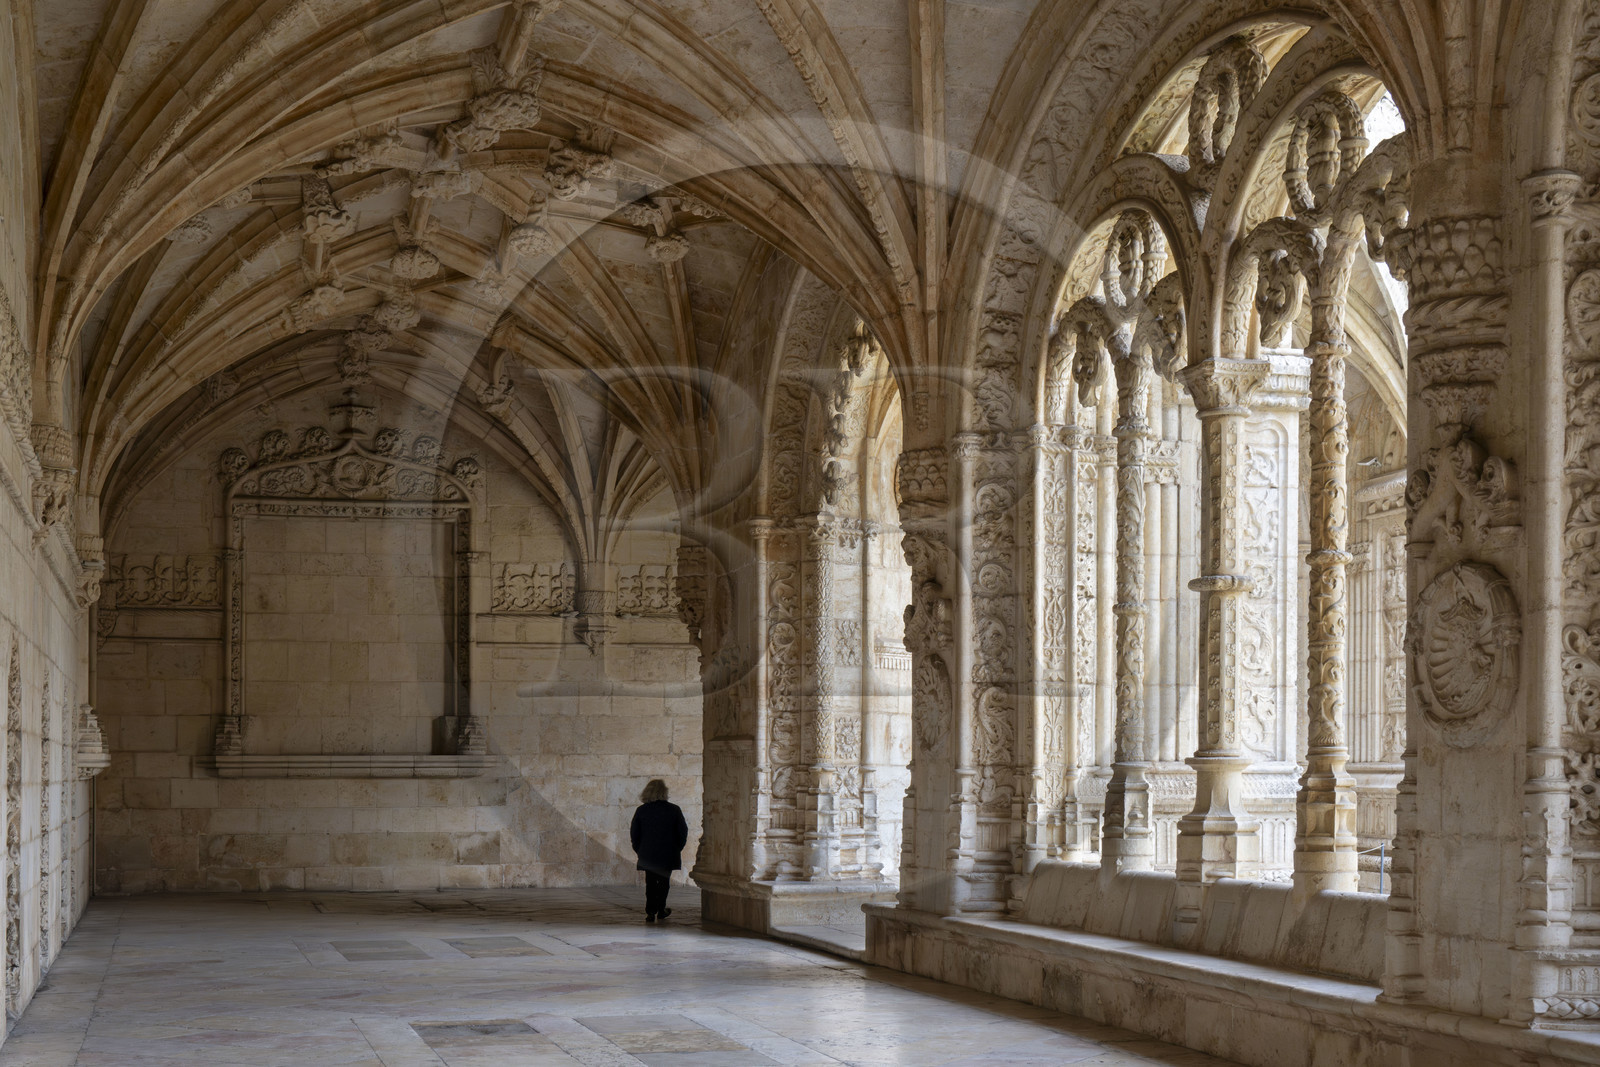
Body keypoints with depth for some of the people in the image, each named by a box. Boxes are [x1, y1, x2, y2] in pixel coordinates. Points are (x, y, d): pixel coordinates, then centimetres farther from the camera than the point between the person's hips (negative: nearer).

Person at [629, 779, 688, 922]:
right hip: (668, 855, -1)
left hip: (647, 855, 1)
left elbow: (634, 834, 1)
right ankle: (661, 909, 21)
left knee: (650, 882, 6)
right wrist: (677, 848, 13)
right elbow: (683, 831, -1)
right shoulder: (674, 810, -7)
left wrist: (639, 850, 13)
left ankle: (650, 912, -1)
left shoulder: (641, 810, -3)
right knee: (664, 881, 15)